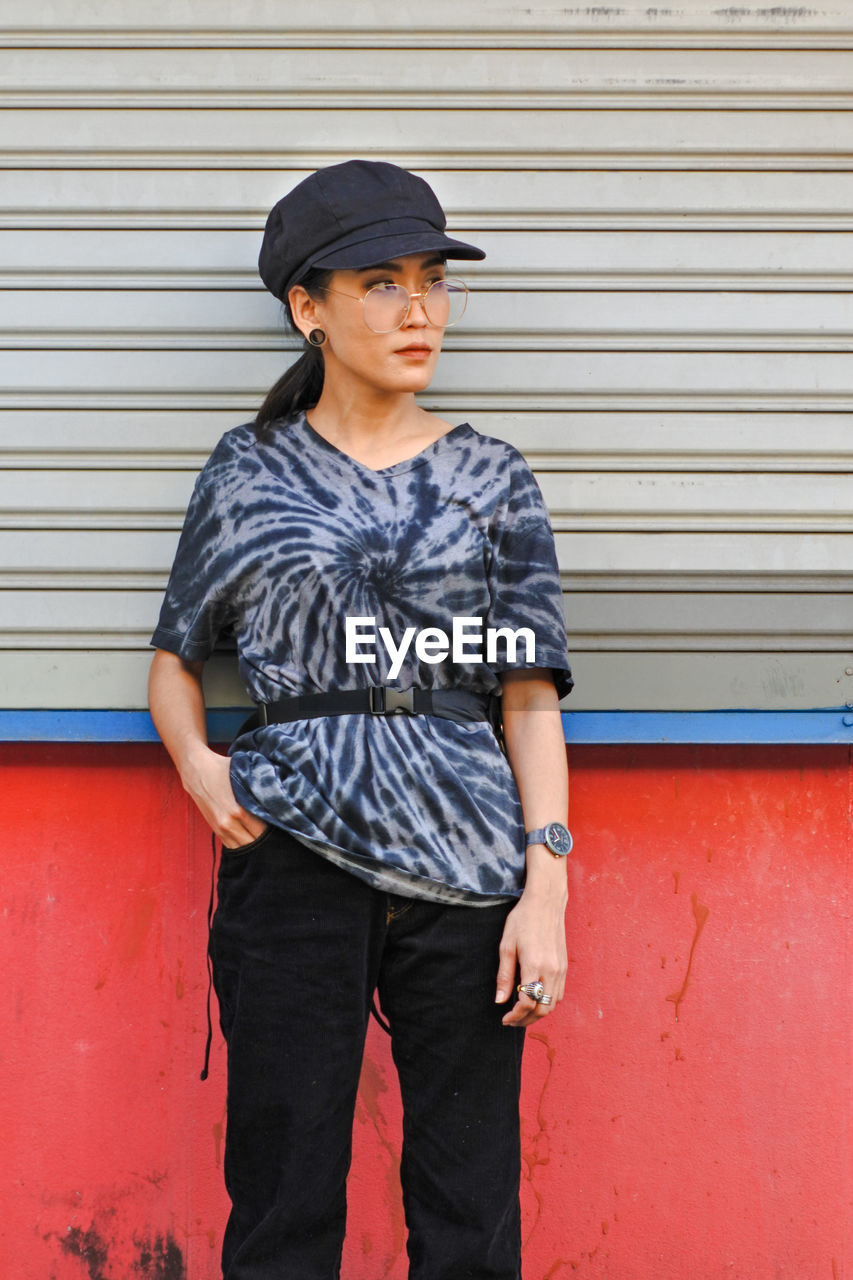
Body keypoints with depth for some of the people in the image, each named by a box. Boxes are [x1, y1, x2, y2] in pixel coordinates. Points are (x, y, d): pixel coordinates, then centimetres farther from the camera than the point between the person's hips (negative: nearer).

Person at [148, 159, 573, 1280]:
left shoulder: (491, 480, 8)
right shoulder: (248, 476, 7)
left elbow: (530, 699, 5)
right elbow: (177, 658, 16)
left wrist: (546, 890, -4)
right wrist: (197, 763, -5)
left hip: (468, 865, 1)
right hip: (295, 855, 0)